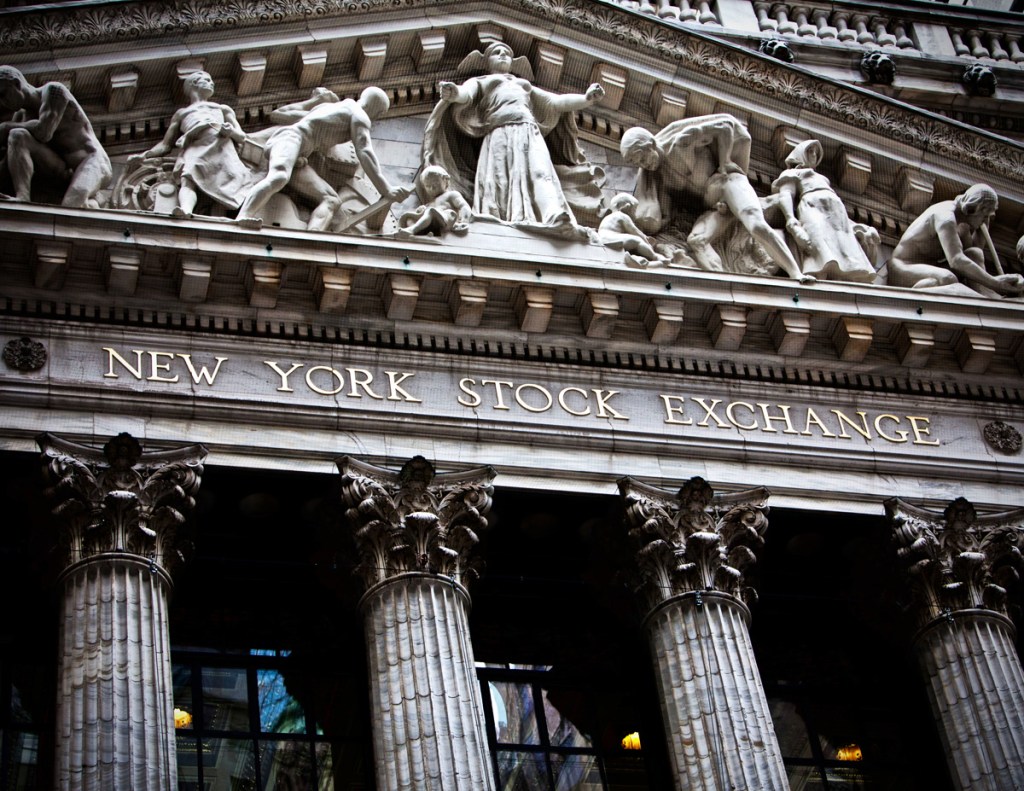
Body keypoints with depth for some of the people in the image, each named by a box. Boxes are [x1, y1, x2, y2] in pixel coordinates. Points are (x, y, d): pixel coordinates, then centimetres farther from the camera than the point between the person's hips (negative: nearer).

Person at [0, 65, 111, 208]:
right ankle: (22, 197, -37)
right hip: (61, 170, 7)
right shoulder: (21, 116, 18)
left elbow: (43, 132, -18)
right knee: (17, 136, -20)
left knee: (71, 207, -42)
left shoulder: (54, 90, -3)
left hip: (91, 163, -7)